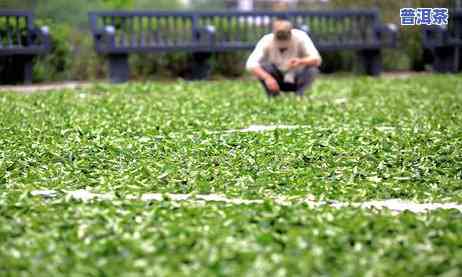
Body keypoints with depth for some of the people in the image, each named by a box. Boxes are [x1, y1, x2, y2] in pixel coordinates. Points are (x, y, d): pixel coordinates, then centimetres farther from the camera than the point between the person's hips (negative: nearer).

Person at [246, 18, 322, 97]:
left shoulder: (300, 37, -22)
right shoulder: (266, 41, -23)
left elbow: (317, 60, -29)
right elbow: (250, 64, -33)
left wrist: (301, 61, -50)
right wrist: (267, 77, -50)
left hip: (296, 81, 0)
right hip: (276, 82, 1)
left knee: (311, 68, -30)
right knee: (262, 66, -29)